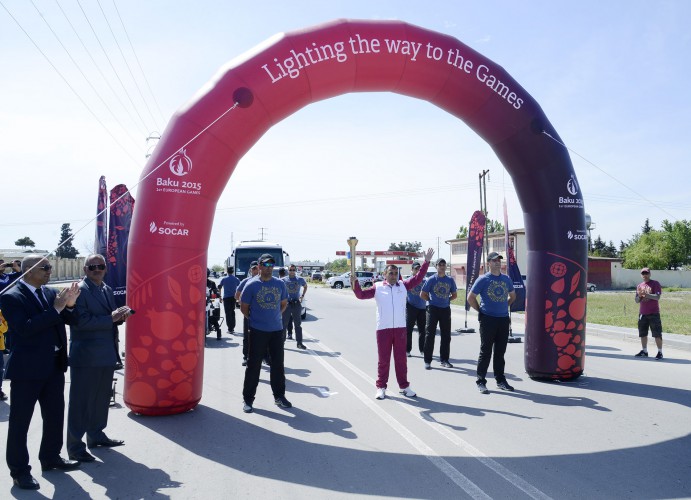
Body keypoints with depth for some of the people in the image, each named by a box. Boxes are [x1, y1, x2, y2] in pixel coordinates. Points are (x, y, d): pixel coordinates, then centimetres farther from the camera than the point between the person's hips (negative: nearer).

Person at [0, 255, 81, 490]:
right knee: (20, 421, 6)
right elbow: (24, 328, -24)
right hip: (27, 369, -7)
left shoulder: (51, 293, 6)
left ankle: (50, 458, 34)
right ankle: (19, 470, 18)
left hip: (54, 367, 7)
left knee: (55, 416, 17)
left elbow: (71, 320, 8)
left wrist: (69, 305, -12)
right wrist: (55, 309, -25)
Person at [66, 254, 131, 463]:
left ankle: (96, 435, 32)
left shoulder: (107, 290, 13)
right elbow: (81, 321, -21)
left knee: (102, 398, 17)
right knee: (81, 400, 1)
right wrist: (110, 318, -23)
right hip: (86, 356, -8)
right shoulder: (80, 290, -12)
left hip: (106, 354, 8)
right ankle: (75, 446, 10)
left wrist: (120, 316, -2)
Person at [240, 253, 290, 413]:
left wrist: (275, 316, 10)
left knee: (278, 364, 10)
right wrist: (253, 319, 3)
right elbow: (243, 307, 2)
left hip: (277, 330, 3)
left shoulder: (280, 284, 4)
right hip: (258, 331, -3)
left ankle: (279, 396, 23)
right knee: (253, 365, 1)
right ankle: (248, 399, 12)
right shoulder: (251, 285, -6)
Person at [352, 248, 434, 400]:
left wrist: (426, 262, -3)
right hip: (383, 328, -2)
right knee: (383, 359, 6)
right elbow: (361, 295, -3)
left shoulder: (403, 285, 6)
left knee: (401, 358, 10)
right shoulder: (377, 287, 0)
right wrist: (355, 282, -19)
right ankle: (381, 387, 16)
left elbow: (418, 278, 3)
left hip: (400, 327, 2)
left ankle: (404, 386, 20)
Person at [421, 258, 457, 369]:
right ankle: (427, 361, 3)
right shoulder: (431, 279, -4)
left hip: (446, 309, 4)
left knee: (446, 335, 8)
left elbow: (454, 295, 16)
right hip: (433, 309, -4)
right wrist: (432, 300, -1)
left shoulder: (450, 280, 6)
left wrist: (447, 300, 2)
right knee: (430, 335, -2)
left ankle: (444, 359, 20)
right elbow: (422, 295, -1)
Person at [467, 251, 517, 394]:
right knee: (486, 352, 0)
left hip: (504, 319, 5)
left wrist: (504, 306, 15)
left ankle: (500, 380, 23)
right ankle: (481, 382, 8)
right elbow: (471, 297, -2)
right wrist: (480, 310, -2)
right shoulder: (483, 279, -6)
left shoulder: (506, 279, 9)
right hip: (488, 319, -5)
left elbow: (512, 295, 25)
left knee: (500, 351, 13)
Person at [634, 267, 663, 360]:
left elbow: (657, 297, -15)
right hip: (642, 313, 6)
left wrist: (646, 294, -26)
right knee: (643, 334, 10)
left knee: (657, 334, -4)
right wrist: (639, 296, -8)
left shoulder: (655, 284, -3)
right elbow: (637, 301, 12)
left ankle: (660, 352, 0)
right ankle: (644, 351, 19)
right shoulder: (639, 286, 13)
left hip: (654, 313, -6)